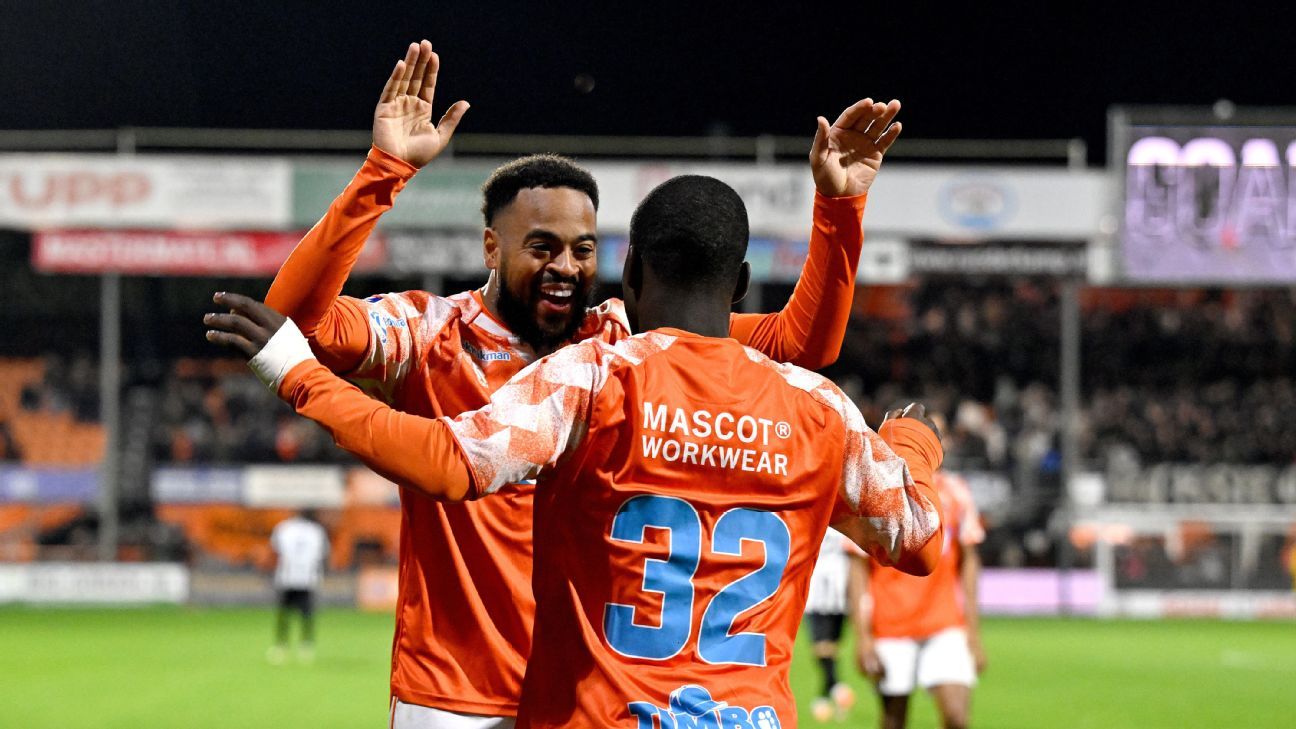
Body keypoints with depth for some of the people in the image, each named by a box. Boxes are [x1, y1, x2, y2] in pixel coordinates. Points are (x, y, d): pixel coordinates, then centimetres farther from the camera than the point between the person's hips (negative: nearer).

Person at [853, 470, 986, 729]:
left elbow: (968, 562, 11)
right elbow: (860, 569, -2)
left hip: (945, 626, 2)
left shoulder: (955, 492, 5)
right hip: (891, 627, -1)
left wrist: (974, 633, 8)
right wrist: (863, 637, -8)